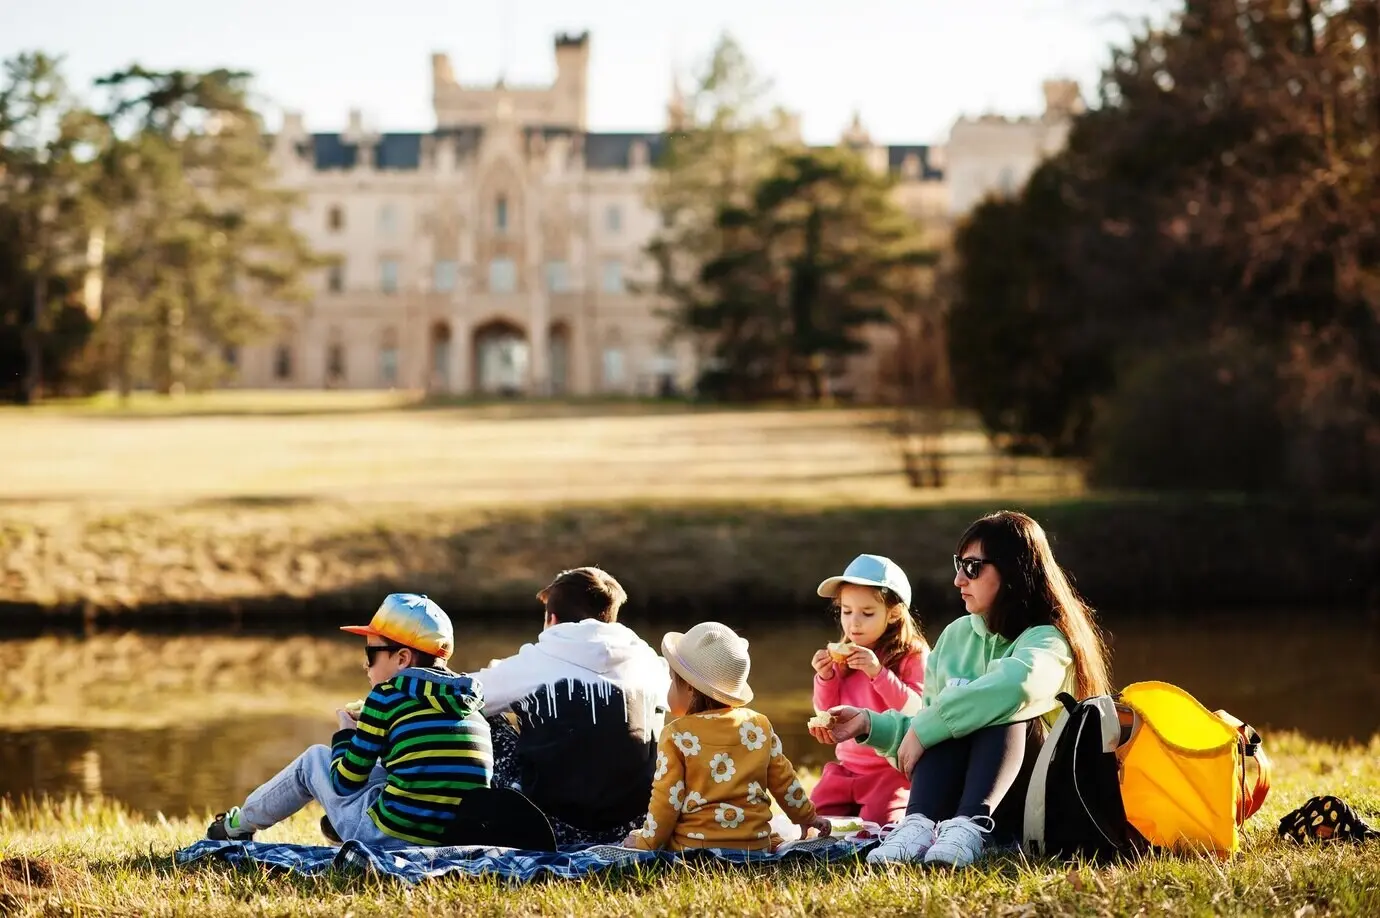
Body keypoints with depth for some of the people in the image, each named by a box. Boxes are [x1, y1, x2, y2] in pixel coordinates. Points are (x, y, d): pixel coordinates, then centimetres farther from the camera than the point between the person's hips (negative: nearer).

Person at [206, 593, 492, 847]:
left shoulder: (388, 695, -8)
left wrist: (346, 732, 17)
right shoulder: (469, 703, 9)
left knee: (314, 759, 21)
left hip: (386, 838, -6)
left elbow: (345, 783, -2)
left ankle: (238, 825, 39)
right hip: (452, 840, 6)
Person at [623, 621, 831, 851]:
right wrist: (806, 816, 33)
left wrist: (645, 842, 5)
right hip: (755, 844, 4)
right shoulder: (760, 726, 8)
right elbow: (784, 780, 17)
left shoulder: (677, 735, -6)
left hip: (694, 849, -4)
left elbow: (667, 800, -7)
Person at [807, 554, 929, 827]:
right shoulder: (841, 657, 10)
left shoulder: (913, 655, -7)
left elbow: (916, 711, -17)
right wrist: (825, 678, -4)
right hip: (846, 767, 6)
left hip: (891, 770, -6)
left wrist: (878, 672, -26)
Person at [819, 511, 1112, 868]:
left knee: (1006, 712, -29)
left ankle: (969, 827, -50)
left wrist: (924, 729, -30)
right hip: (951, 797, 4)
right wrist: (870, 724, 0)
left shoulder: (1048, 640, -9)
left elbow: (1016, 685, -32)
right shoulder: (956, 636, 11)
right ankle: (918, 825, -45)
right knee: (949, 719, -22)